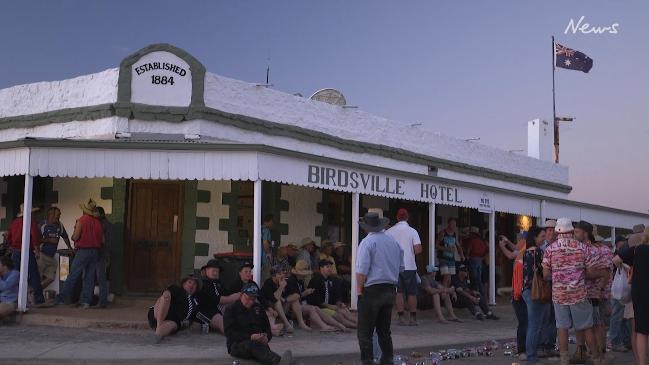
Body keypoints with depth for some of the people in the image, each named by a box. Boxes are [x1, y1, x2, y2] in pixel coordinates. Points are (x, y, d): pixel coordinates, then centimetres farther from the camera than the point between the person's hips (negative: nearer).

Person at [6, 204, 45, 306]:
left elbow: (8, 237, 12)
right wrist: (37, 250, -8)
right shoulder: (31, 220, -8)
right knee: (34, 276, -1)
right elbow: (35, 235, -17)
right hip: (27, 251, -6)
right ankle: (38, 300, -2)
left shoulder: (14, 221, 9)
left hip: (15, 252, 6)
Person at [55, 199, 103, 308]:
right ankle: (86, 301, 5)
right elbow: (102, 240, 4)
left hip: (83, 251, -4)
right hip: (95, 252, 4)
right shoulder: (98, 222, 3)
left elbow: (75, 237, -13)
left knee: (73, 276, 1)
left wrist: (73, 236, 10)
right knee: (89, 277, 7)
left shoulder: (81, 220, -9)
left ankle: (61, 298, 5)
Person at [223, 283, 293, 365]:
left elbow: (267, 328, 20)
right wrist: (250, 337, -20)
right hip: (237, 344, -5)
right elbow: (229, 333, -9)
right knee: (253, 344, -38)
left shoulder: (258, 308, 19)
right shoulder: (230, 310, 3)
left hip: (258, 342, 5)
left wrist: (267, 337, -6)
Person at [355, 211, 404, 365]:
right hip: (390, 291, 7)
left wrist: (359, 290, -8)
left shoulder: (367, 242, -11)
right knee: (384, 331, 16)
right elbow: (400, 268, 14)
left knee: (365, 332, -1)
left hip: (371, 290, -7)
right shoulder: (394, 242, 9)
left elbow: (362, 271, -17)